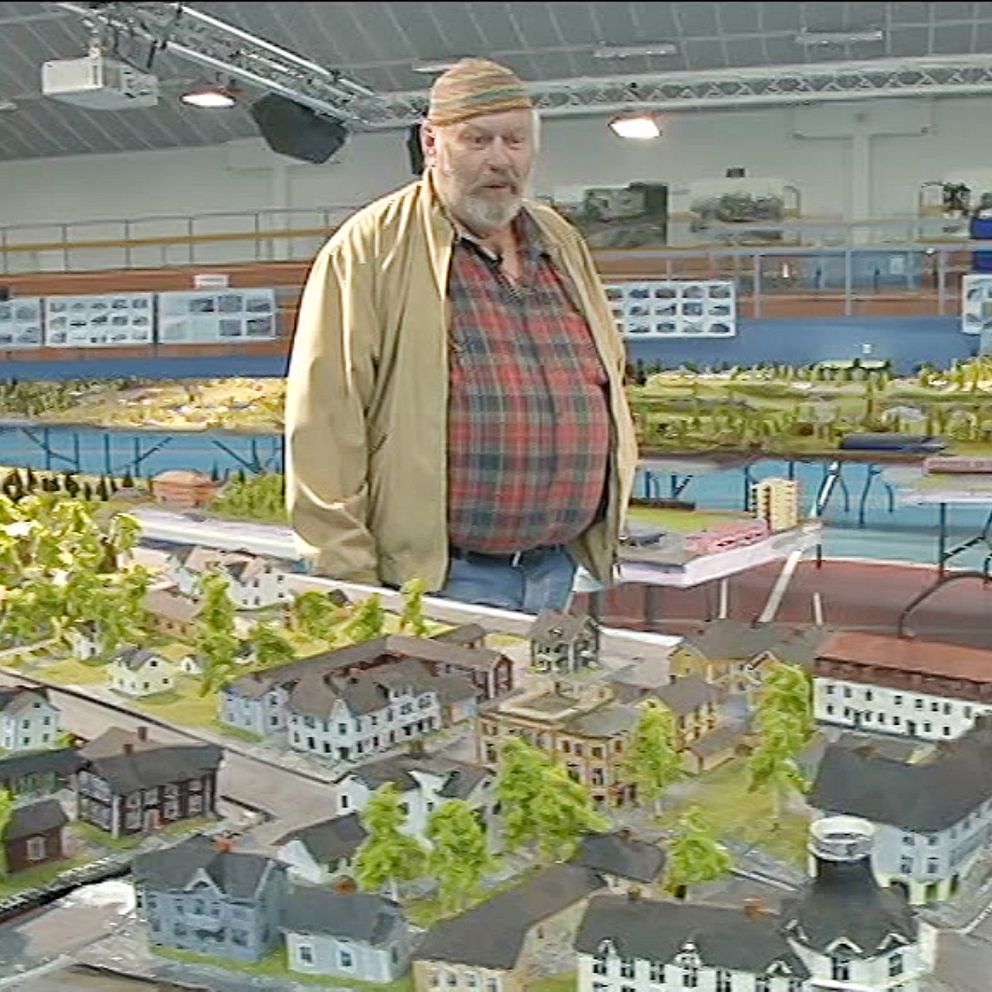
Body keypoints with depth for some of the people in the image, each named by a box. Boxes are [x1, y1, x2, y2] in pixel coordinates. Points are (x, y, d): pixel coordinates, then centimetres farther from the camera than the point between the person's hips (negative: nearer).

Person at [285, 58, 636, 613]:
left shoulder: (564, 245, 14)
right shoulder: (369, 250, -7)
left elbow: (607, 375, 26)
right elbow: (325, 419, -13)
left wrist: (609, 513, 18)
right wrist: (350, 577, -16)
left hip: (558, 566, 6)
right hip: (435, 577, -6)